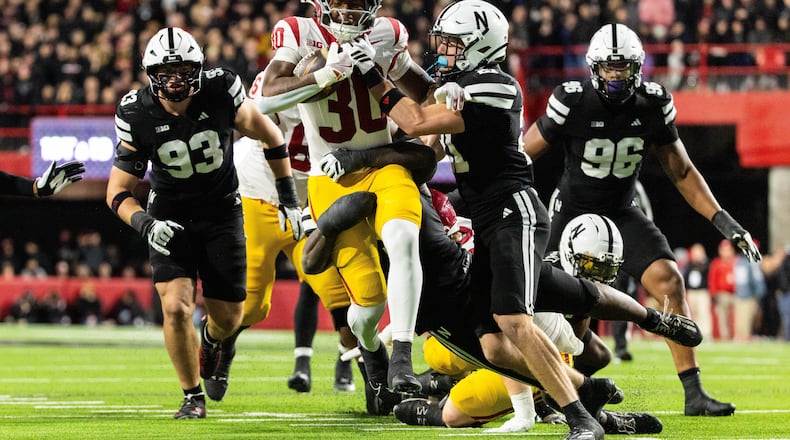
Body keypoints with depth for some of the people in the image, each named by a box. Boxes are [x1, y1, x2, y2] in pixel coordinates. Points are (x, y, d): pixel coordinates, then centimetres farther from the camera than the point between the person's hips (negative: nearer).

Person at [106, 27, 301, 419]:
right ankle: (193, 397, 3)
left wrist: (289, 198, 1)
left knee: (228, 318, 4)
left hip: (222, 213, 1)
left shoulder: (220, 90, -20)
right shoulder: (137, 116, -18)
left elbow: (268, 135, -2)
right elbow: (118, 191, -10)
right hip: (171, 219, -1)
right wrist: (145, 224, -30)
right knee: (176, 308, -19)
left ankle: (213, 343, 44)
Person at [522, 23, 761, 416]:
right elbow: (523, 155, -9)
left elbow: (681, 171, 1)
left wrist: (722, 220, -7)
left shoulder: (653, 105, -8)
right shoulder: (572, 102, -18)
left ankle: (694, 394, -15)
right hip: (572, 215, -2)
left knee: (669, 281, -18)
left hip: (621, 214, 3)